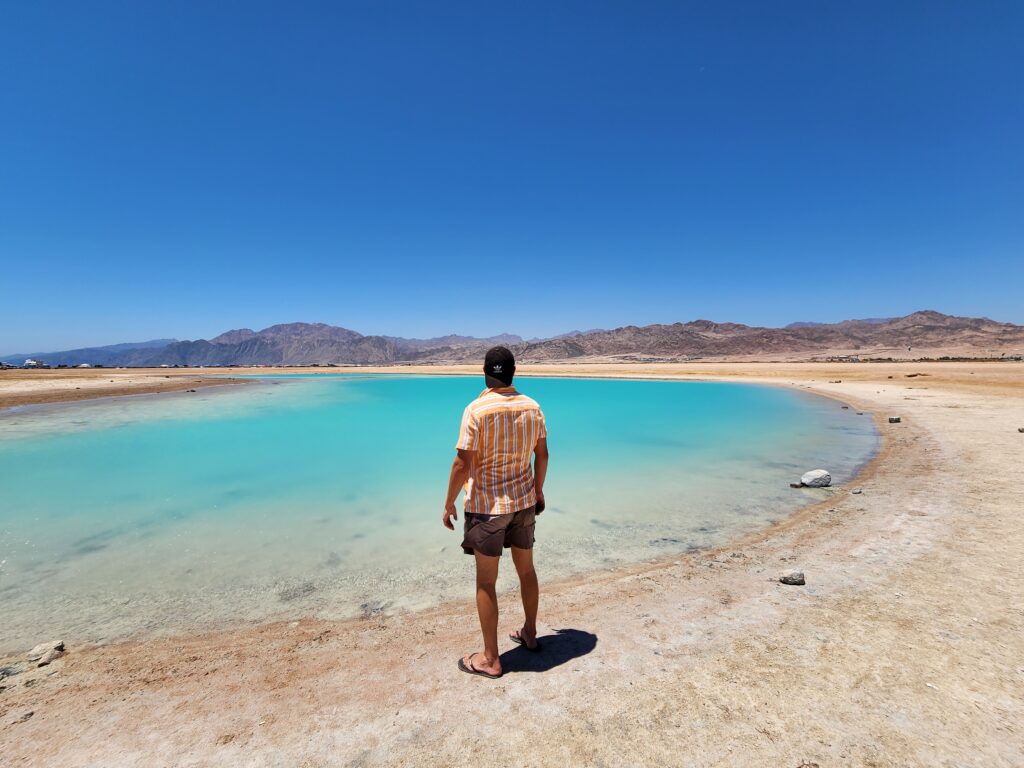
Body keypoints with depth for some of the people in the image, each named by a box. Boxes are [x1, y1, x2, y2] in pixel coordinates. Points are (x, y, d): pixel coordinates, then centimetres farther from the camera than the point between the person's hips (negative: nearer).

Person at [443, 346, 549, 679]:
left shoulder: (476, 410, -18)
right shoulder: (532, 407, -2)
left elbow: (463, 464, -18)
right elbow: (542, 454, 6)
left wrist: (449, 504, -5)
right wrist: (538, 490, 20)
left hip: (487, 506, -5)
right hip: (524, 501, 5)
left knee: (486, 582, 9)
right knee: (526, 570, 21)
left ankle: (490, 658, 23)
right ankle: (529, 634, 41)